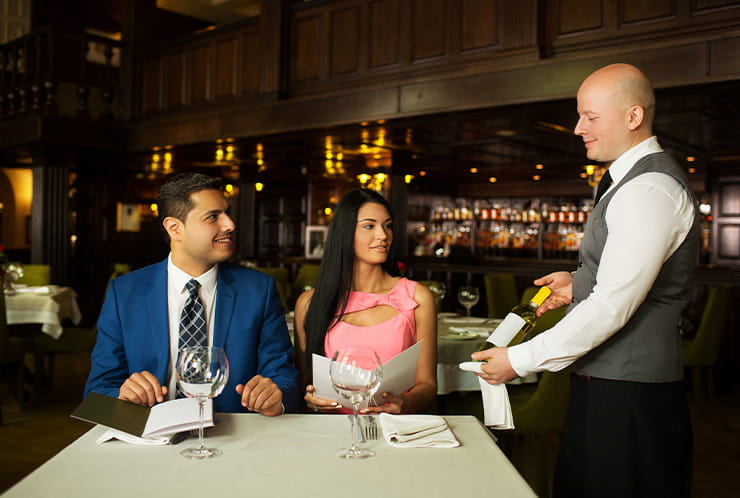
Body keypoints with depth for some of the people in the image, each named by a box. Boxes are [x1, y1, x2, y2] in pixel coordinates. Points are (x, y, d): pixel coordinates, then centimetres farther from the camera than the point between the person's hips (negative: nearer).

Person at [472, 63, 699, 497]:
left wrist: (520, 360, -18)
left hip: (628, 396, -10)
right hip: (605, 380, 10)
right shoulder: (633, 180, 15)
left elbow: (612, 307, -24)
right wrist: (581, 283, 8)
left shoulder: (649, 190, -19)